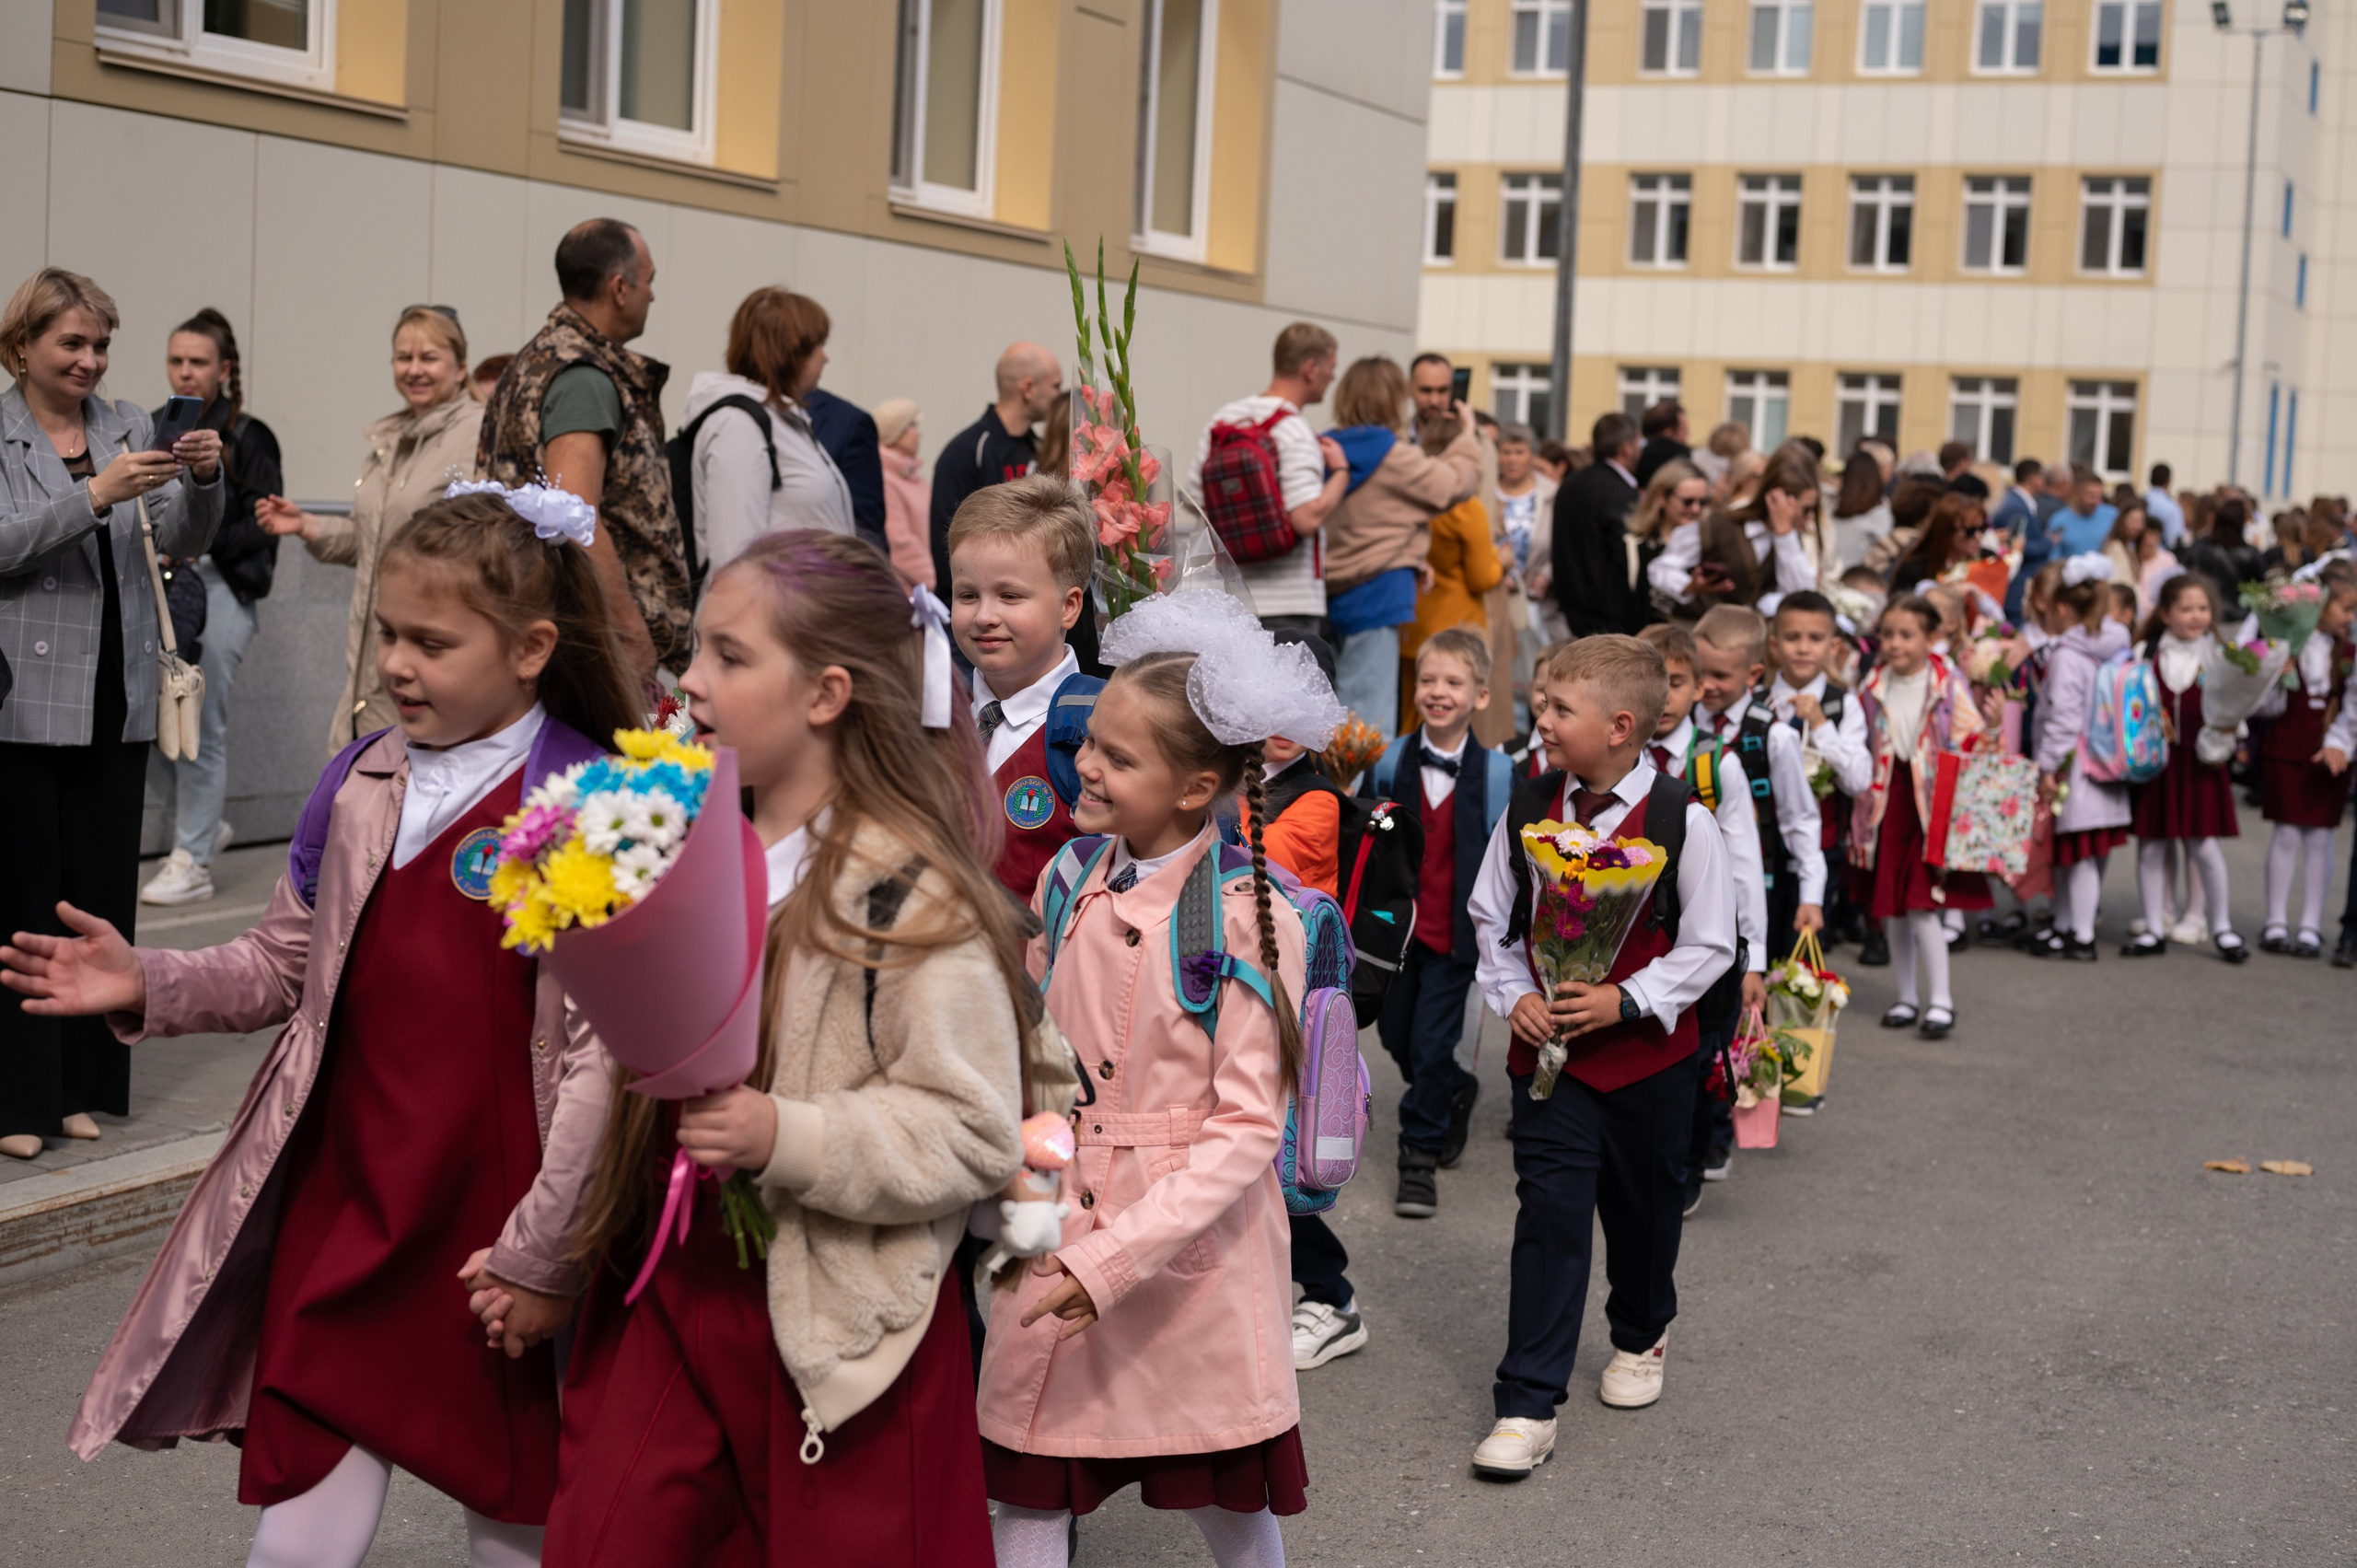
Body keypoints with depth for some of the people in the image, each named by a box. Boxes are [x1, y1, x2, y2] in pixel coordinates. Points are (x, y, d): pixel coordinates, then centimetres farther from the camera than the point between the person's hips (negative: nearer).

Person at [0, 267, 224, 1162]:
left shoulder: (130, 427, 11)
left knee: (103, 893, 7)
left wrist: (202, 480, -12)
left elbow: (183, 542, 6)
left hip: (117, 701, 4)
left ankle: (83, 1083, 16)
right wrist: (94, 495, -24)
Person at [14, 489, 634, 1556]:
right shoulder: (358, 785, 5)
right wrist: (150, 985, -3)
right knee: (301, 1529, 6)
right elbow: (286, 966, 14)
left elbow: (602, 1049, -15)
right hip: (340, 1220, 4)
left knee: (517, 1520, 13)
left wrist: (544, 1254, -14)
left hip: (497, 1233, -4)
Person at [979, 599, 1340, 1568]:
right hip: (1060, 1230, 4)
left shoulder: (1249, 920, -12)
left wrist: (1114, 1257, -21)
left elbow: (1246, 1128, -15)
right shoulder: (1071, 882, 3)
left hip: (1193, 1250, -4)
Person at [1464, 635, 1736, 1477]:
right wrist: (1515, 993, -7)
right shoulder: (1527, 809, -3)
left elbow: (1709, 944, -7)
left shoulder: (1682, 821, -12)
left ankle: (1641, 1336, 46)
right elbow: (1491, 917, 8)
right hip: (1548, 1047, 1)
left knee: (1644, 1207, 17)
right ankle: (1527, 1408, -4)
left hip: (1650, 1053, -1)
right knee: (1550, 1212, -7)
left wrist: (1626, 1000, -17)